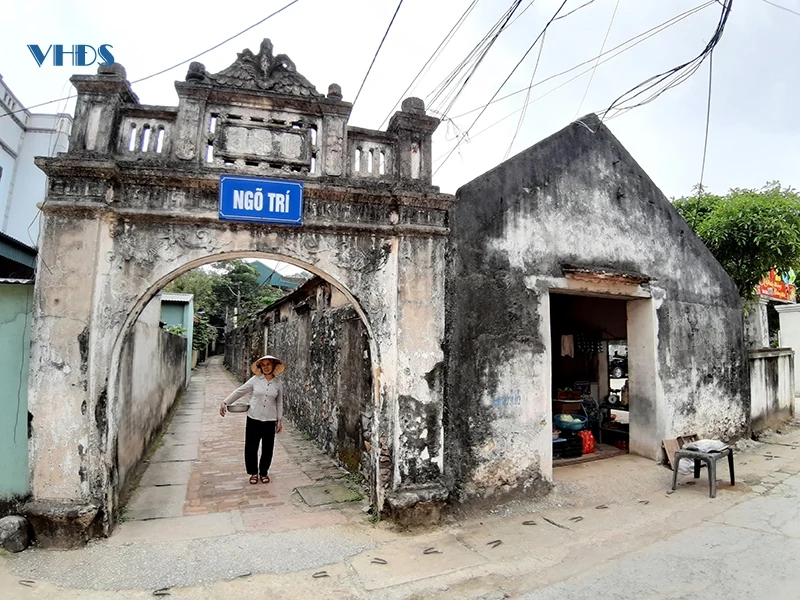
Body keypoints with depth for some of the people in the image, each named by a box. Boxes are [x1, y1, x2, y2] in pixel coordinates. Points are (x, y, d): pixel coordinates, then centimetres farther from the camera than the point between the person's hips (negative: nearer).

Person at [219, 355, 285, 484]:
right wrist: (225, 402, -4)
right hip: (253, 418, 0)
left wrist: (280, 420, 5)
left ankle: (264, 472, 29)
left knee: (267, 448, 8)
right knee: (251, 447, 5)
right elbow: (239, 391, 1)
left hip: (270, 420, 0)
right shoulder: (255, 380, -4)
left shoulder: (278, 383, -1)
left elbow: (279, 403, 6)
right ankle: (253, 472, 25)